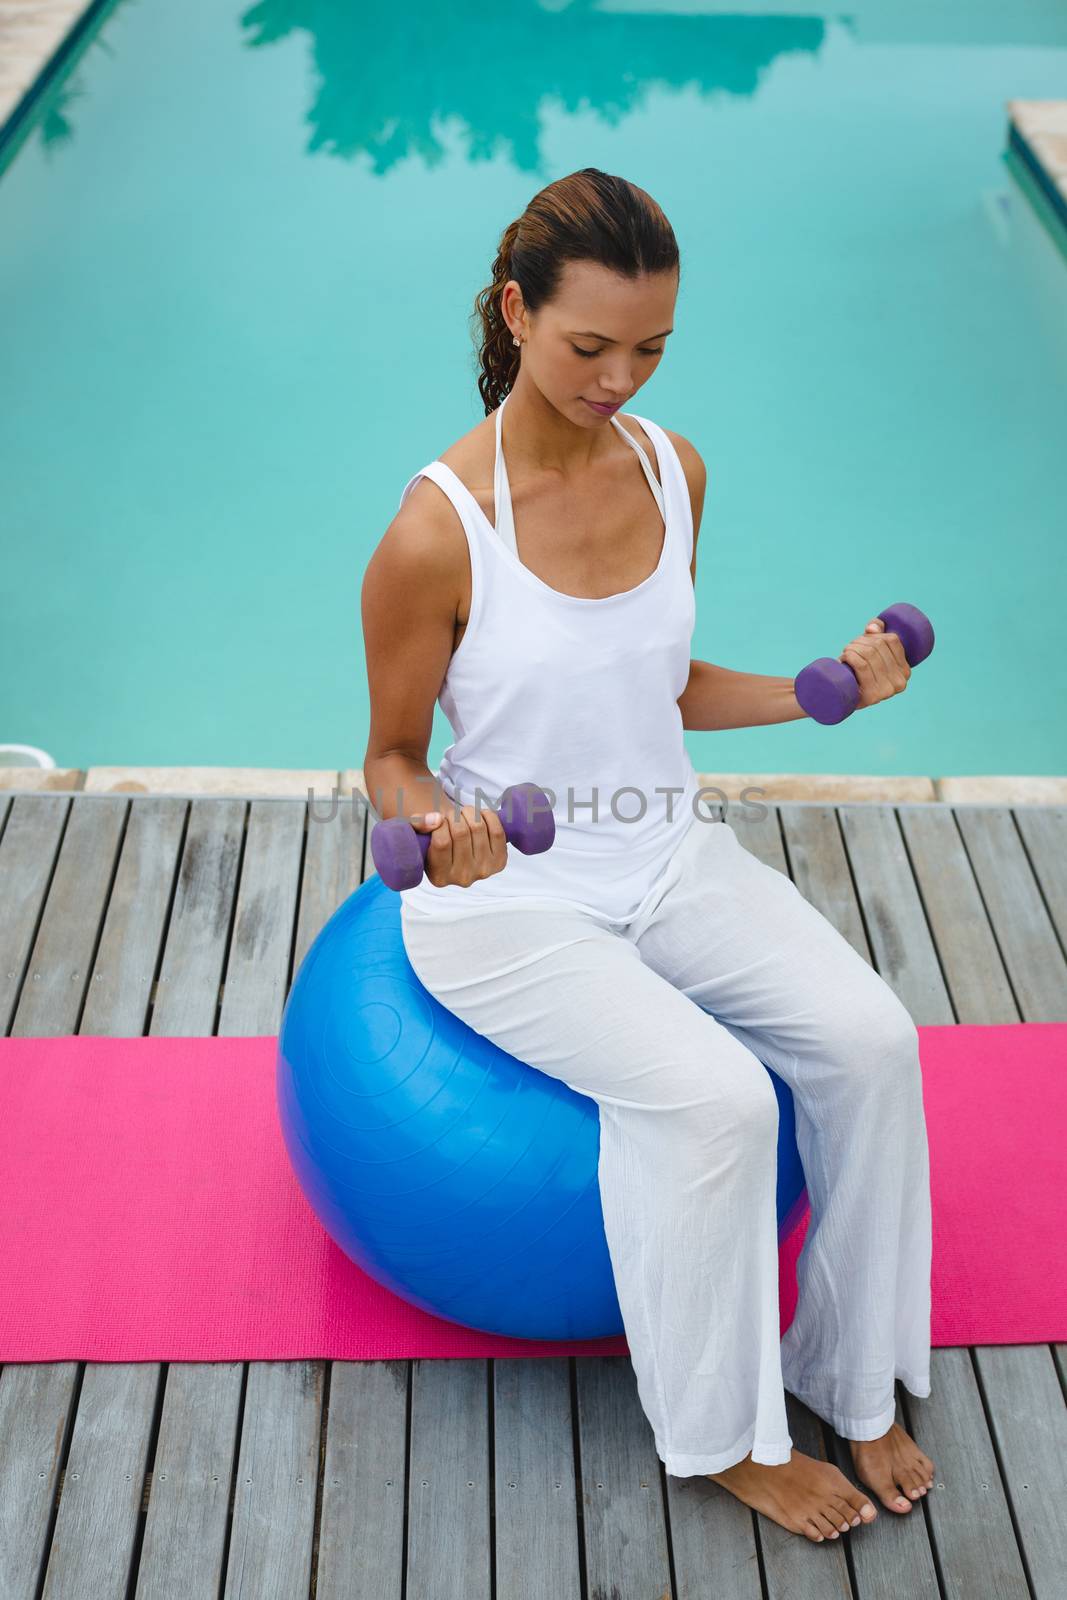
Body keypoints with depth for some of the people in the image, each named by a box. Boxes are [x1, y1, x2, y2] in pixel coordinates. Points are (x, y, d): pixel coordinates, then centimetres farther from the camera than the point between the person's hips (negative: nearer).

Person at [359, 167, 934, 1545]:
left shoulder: (674, 470, 0)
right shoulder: (438, 530, -19)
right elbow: (392, 760, -8)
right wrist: (440, 825, -29)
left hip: (665, 853, 6)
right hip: (503, 893, -5)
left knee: (870, 1038, -13)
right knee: (714, 1095, -25)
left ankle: (850, 1377, 11)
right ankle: (723, 1434, 5)